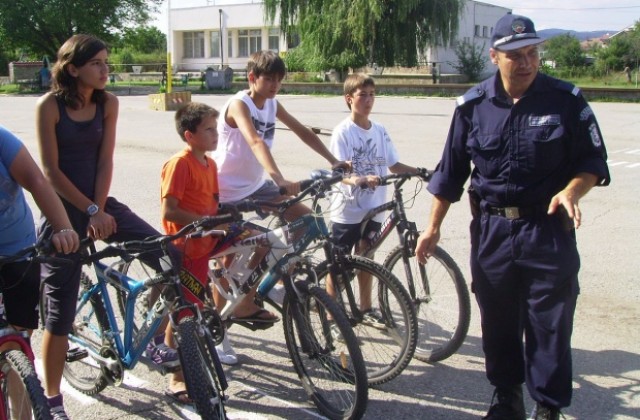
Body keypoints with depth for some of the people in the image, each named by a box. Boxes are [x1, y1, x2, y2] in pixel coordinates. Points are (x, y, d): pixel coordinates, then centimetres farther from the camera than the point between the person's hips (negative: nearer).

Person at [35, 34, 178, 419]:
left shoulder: (108, 103, 0)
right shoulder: (49, 106, -11)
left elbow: (105, 161, -2)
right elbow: (51, 170, -13)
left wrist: (99, 210, -11)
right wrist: (89, 211, -16)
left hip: (98, 201, 4)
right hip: (62, 208, -4)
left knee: (168, 256, -10)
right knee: (61, 308, -1)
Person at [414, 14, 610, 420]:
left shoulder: (566, 100, -4)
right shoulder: (473, 105, 1)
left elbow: (593, 161, 1)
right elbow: (451, 171, 7)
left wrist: (571, 191, -19)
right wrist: (433, 226, 7)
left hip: (548, 231, -2)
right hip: (491, 230, 2)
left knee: (550, 324, 3)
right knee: (498, 323, 13)